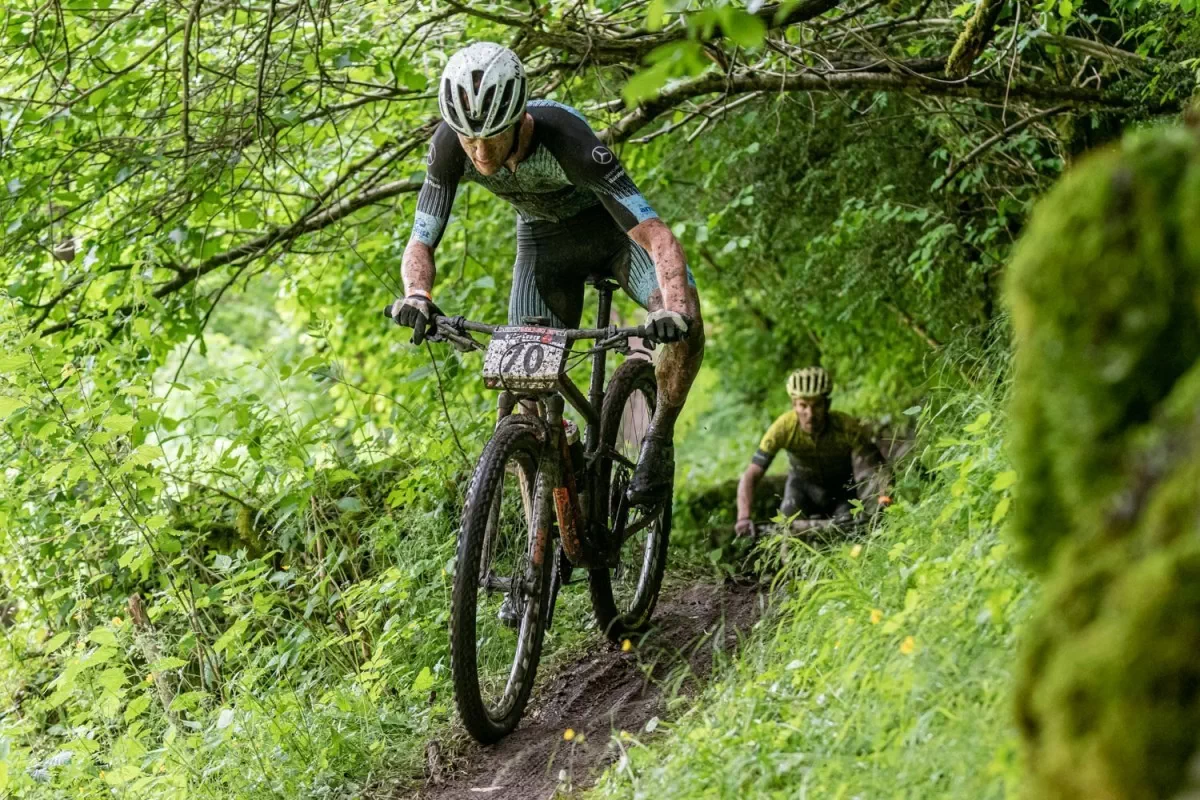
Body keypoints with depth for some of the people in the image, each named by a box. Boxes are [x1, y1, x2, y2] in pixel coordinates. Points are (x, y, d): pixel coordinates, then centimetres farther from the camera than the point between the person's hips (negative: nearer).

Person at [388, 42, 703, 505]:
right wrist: (417, 296, -43)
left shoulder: (565, 138, -41)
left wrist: (673, 309, -63)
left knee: (687, 323, -28)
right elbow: (421, 244, -20)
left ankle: (658, 440, -4)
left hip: (610, 224, -3)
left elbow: (658, 238, -45)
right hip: (542, 237, 3)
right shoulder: (450, 145, -29)